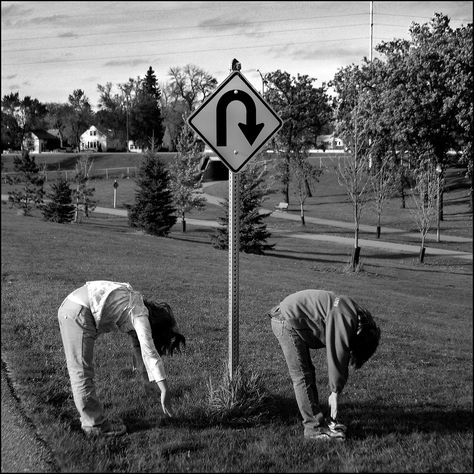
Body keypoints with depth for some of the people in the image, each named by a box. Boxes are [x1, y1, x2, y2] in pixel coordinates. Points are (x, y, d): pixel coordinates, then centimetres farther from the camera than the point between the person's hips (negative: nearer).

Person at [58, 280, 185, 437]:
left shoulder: (138, 307, 18)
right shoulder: (141, 314, -8)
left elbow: (138, 346, 27)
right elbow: (150, 352, -18)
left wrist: (146, 379, 31)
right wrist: (165, 391, -20)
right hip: (80, 312, -10)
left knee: (79, 371, 16)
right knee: (82, 372, -3)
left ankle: (90, 417, 25)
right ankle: (94, 424, 3)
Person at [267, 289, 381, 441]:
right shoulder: (345, 320, -22)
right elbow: (337, 356, -20)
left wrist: (335, 392, 9)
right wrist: (335, 393, -9)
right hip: (287, 321, -10)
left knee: (309, 372, 14)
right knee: (302, 377, -8)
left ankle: (316, 419, 21)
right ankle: (314, 428, -4)